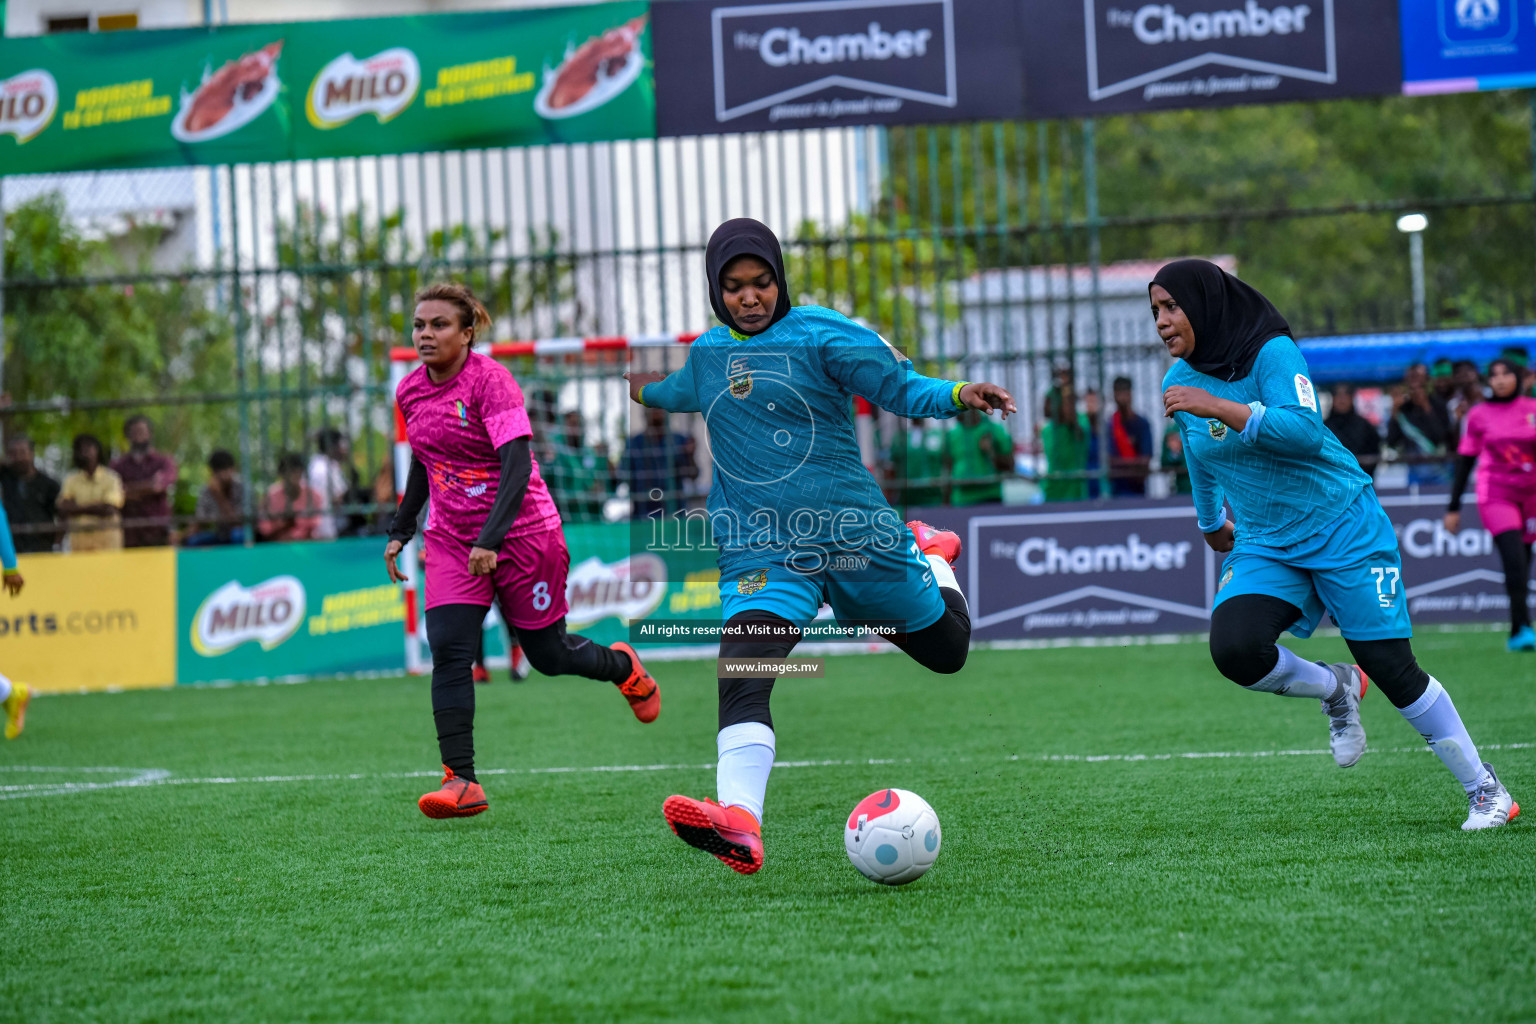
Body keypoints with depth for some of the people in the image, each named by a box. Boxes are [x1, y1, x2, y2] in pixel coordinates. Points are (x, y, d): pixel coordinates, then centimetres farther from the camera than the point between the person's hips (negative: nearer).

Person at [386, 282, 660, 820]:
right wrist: (400, 530, 18)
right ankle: (461, 782, -16)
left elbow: (518, 465, -26)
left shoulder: (491, 381, -18)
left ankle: (623, 666, 42)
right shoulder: (410, 392, 3)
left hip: (521, 531, -5)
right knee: (448, 650, -15)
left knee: (547, 654, 8)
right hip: (451, 538, 5)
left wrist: (490, 540, -36)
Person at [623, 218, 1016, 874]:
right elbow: (672, 392, 39)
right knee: (740, 679, -24)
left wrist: (959, 396, -29)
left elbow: (901, 387, -12)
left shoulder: (819, 334, -4)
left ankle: (929, 558, 48)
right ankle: (739, 824, -38)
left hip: (852, 534, -2)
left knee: (946, 651, 15)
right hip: (761, 558, 2)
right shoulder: (708, 352, 13)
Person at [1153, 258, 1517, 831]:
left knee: (1392, 668, -6)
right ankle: (1336, 689, 6)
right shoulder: (1179, 382, 3)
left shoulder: (1271, 353, -15)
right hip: (1264, 545, 5)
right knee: (1233, 648, -23)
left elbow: (1305, 430, -31)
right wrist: (1210, 522, 35)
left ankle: (1486, 791, 10)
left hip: (1341, 527, -5)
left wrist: (1218, 408, -35)